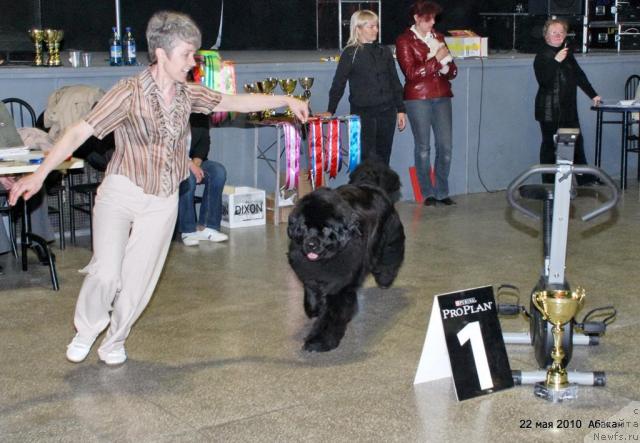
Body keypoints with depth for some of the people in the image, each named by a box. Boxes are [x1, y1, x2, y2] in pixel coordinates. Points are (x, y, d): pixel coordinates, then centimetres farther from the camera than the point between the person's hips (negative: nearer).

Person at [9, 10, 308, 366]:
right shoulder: (130, 93, -16)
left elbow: (236, 102, 11)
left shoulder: (188, 94, 0)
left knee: (139, 278, 6)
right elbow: (80, 131, -21)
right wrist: (40, 173, -31)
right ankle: (85, 331, 14)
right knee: (107, 272, -15)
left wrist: (287, 100, 9)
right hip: (121, 193, -4)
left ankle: (114, 340, 29)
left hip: (163, 202, 4)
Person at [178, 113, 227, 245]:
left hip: (193, 161, 6)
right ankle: (188, 230, -26)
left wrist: (196, 162, -14)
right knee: (187, 176, -36)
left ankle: (206, 227, -21)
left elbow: (204, 140, 4)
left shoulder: (201, 115, 3)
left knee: (218, 171, -22)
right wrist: (188, 164, -27)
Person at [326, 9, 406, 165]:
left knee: (383, 158, 6)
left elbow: (395, 83, 14)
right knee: (369, 159, -11)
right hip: (362, 113, -4)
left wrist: (400, 110, 11)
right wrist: (330, 111, -10)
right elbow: (338, 84, -3)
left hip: (386, 113, 4)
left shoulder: (384, 52, 10)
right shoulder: (350, 54, -3)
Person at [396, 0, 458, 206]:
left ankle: (442, 192, 10)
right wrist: (436, 60, -13)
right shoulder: (404, 41, -1)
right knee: (423, 147, 0)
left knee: (445, 146, 1)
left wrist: (447, 64, -8)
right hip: (418, 98, -4)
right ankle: (427, 193, 8)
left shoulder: (438, 37, 14)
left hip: (441, 96, 4)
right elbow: (411, 72, -11)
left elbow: (452, 71, 15)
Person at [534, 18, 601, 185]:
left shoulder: (567, 52, 13)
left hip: (568, 108, 7)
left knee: (577, 143, 10)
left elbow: (579, 75, 23)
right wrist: (556, 61, -31)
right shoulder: (542, 55, -9)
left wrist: (593, 95, 24)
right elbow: (543, 81, -22)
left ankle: (586, 180, 20)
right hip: (550, 110, -7)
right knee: (550, 146, -1)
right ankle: (549, 184, 6)